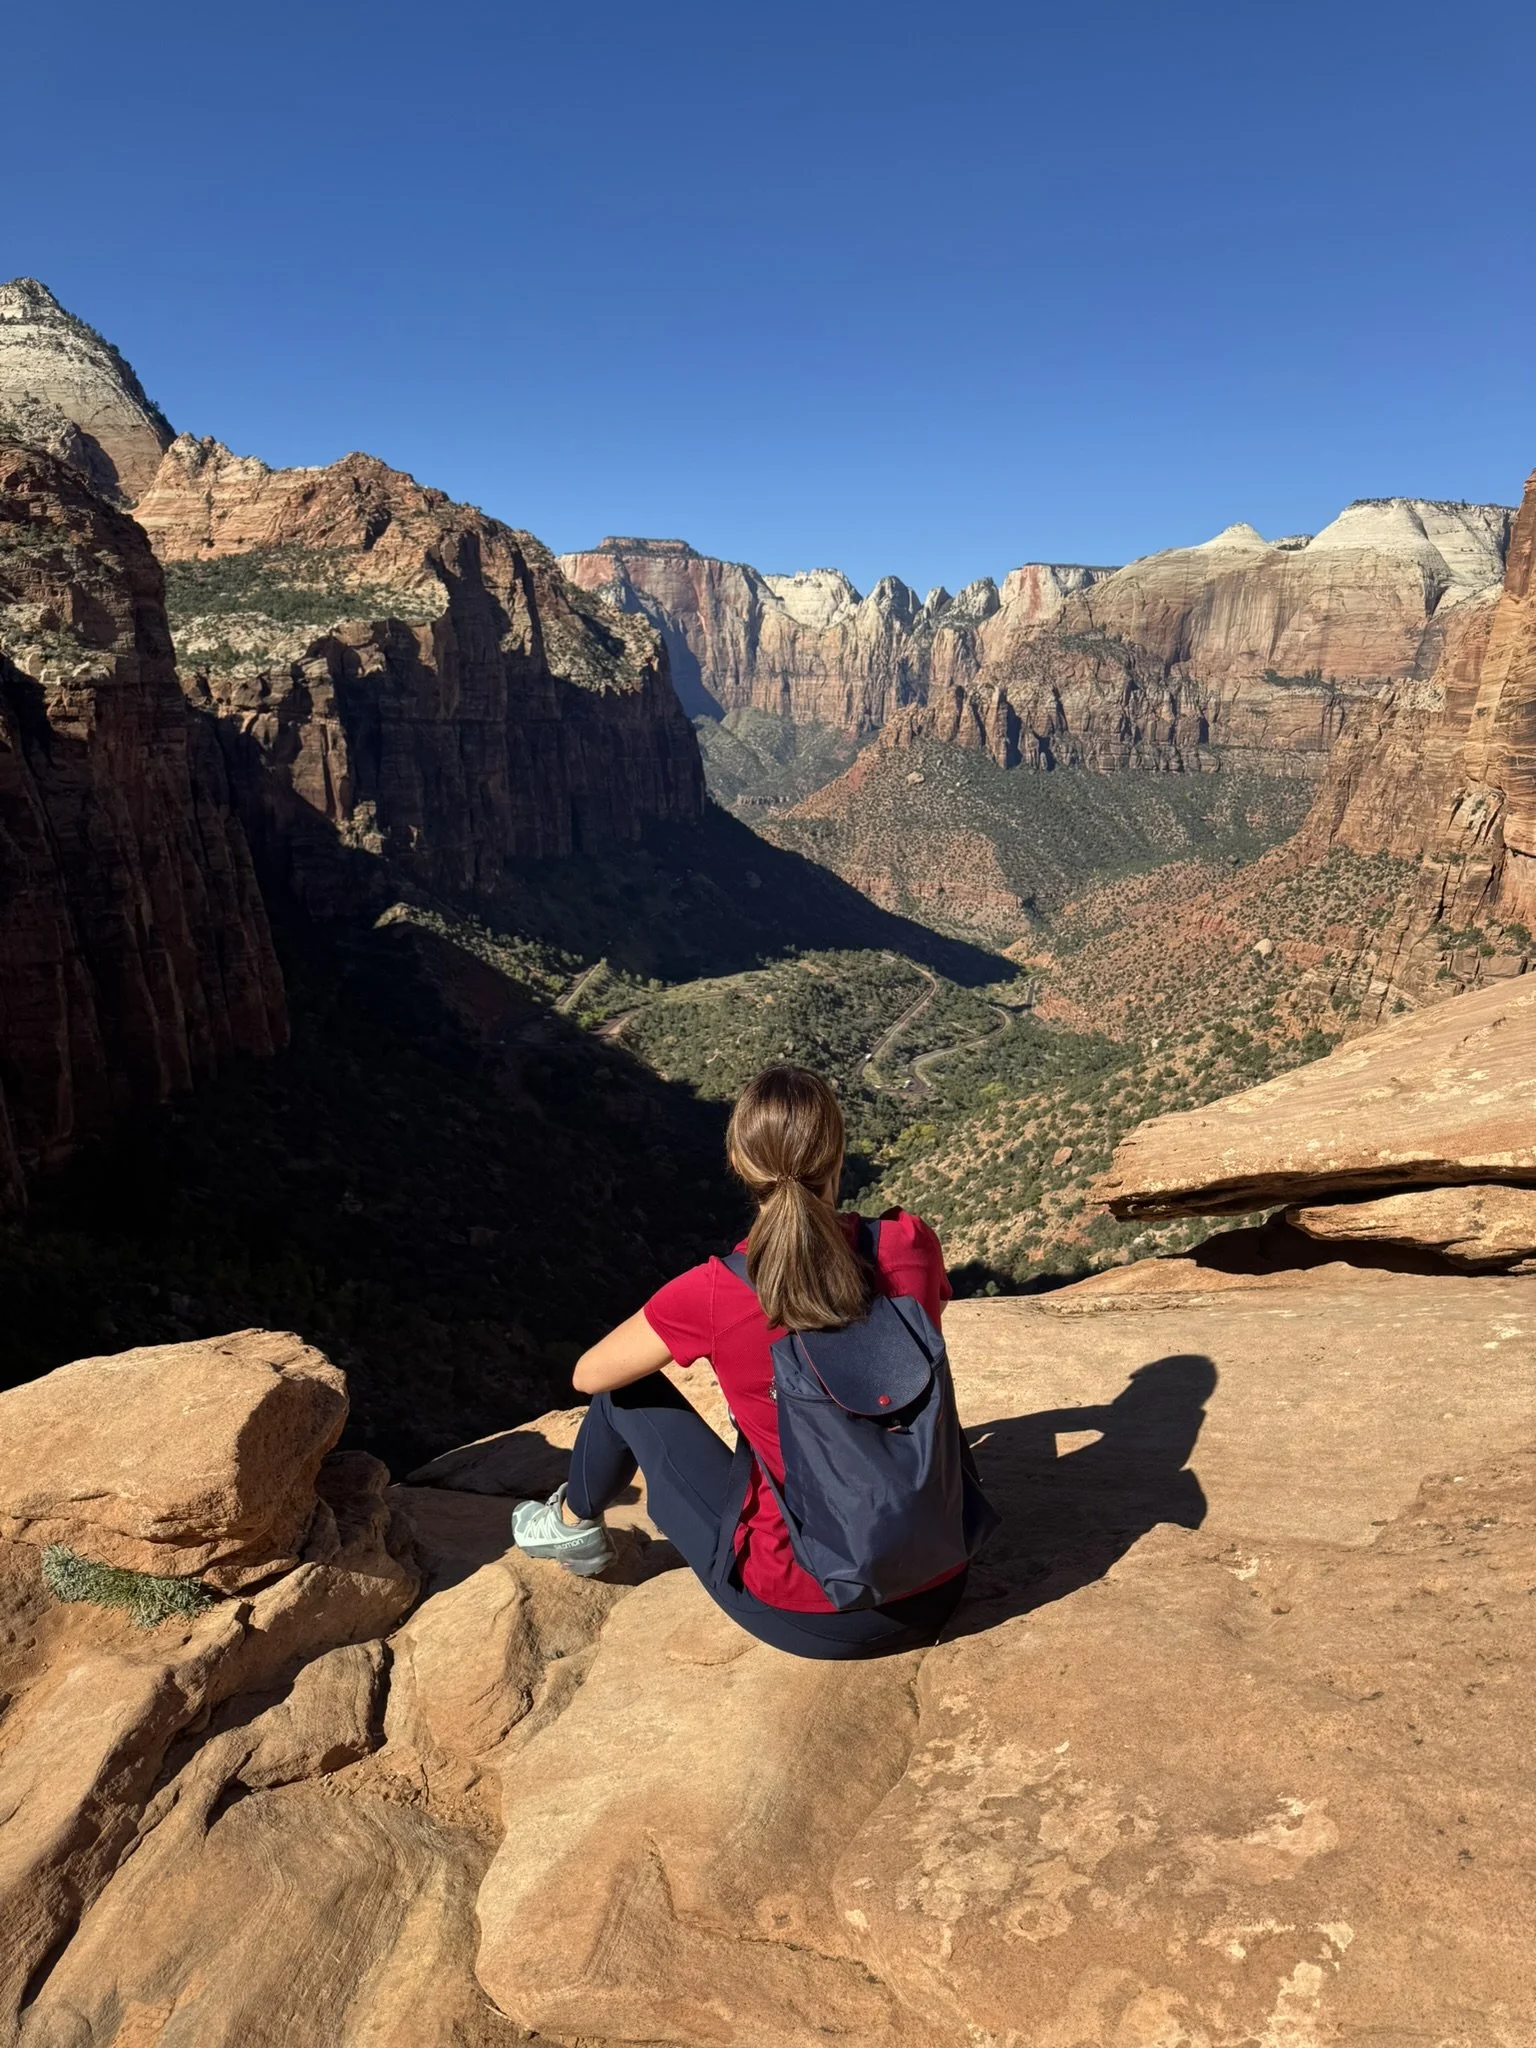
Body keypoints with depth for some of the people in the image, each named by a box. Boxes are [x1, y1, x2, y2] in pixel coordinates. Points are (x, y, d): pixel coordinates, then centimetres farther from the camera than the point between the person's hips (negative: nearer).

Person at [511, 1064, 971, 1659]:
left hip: (807, 1619, -3)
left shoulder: (713, 1293, -20)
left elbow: (587, 1375, -2)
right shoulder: (912, 1245, -12)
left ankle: (573, 1525, 43)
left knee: (627, 1390, 14)